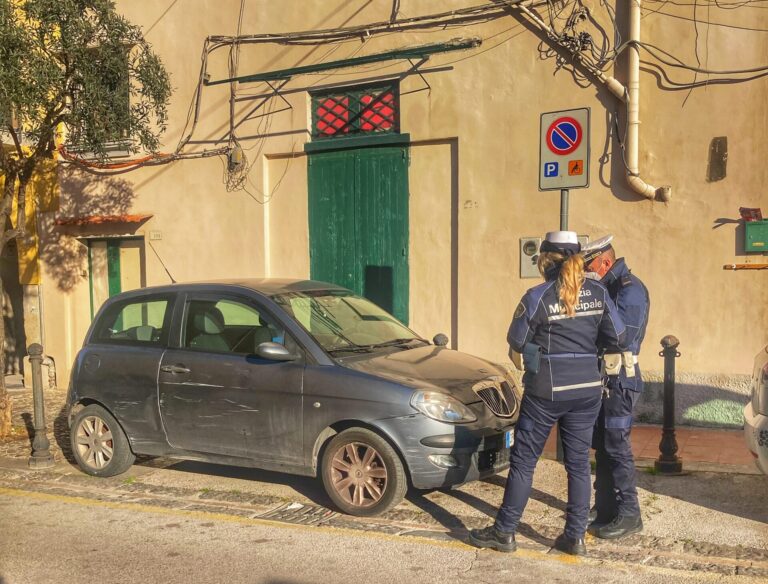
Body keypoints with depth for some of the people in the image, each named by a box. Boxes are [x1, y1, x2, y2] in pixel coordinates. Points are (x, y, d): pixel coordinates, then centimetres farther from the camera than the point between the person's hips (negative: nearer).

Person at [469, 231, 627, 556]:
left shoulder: (538, 297, -12)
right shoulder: (598, 293, 0)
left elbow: (516, 342, -5)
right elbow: (617, 337, 3)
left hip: (546, 389, -4)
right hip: (588, 387, 4)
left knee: (523, 460, 6)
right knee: (579, 462, 13)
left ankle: (504, 532, 15)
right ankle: (576, 536, 20)